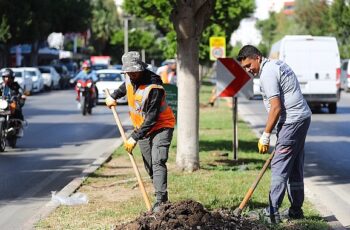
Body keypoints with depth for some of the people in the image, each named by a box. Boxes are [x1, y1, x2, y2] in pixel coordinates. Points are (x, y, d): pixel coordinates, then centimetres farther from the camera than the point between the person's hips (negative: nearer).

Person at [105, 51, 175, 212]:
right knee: (149, 166, 6)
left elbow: (151, 119, -29)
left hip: (161, 126, -8)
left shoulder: (154, 87, -29)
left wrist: (135, 138, -29)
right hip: (142, 127, 8)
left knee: (158, 162, -22)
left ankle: (160, 201, -28)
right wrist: (114, 96, 15)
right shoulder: (130, 79, -4)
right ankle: (160, 196, 14)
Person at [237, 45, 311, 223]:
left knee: (280, 166, -11)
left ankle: (272, 213, -14)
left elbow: (276, 108, -19)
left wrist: (265, 136, -13)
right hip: (302, 117, 10)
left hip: (292, 120, -10)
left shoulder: (267, 74, -14)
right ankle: (296, 210, 20)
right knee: (295, 167, 14)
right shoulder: (277, 64, 17)